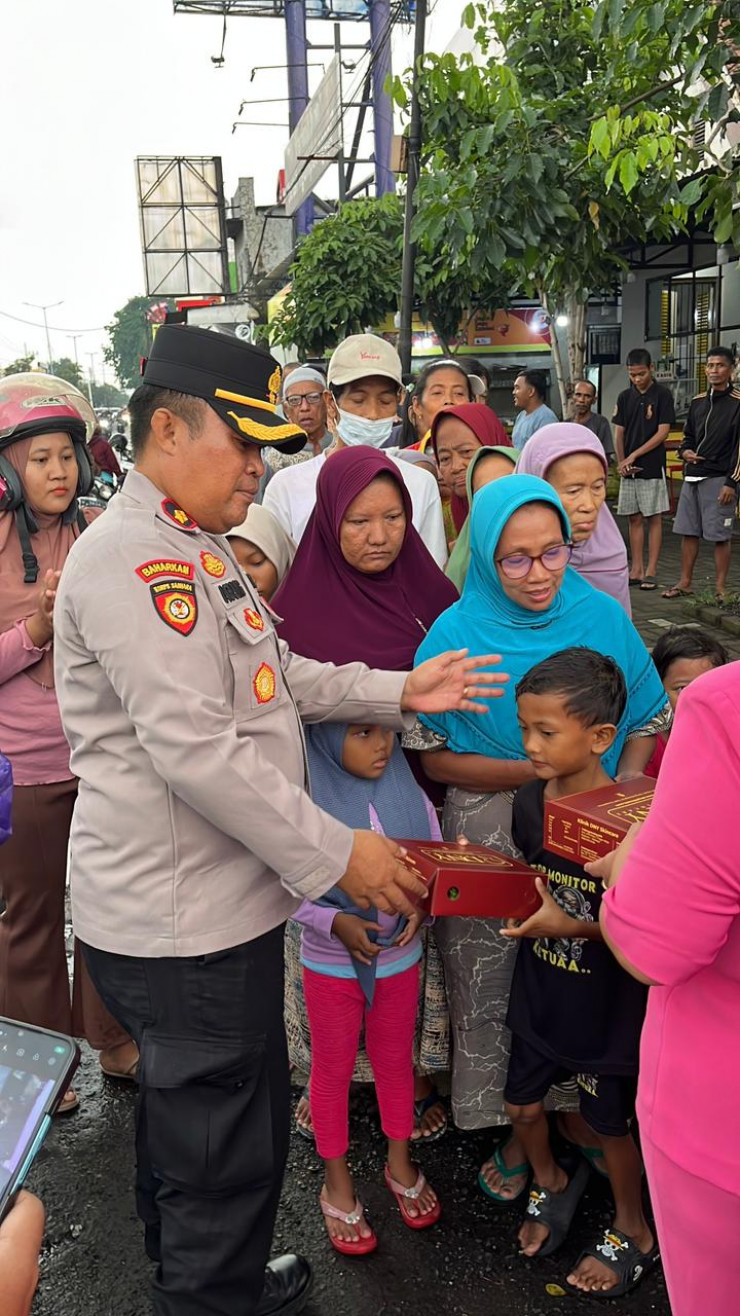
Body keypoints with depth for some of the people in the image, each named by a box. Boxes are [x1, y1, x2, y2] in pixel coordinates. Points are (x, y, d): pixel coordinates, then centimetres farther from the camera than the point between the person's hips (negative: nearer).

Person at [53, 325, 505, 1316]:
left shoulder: (195, 547, 13)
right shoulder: (131, 557, -21)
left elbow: (274, 679, 16)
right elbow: (195, 750, -27)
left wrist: (397, 692, 5)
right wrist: (335, 854, -21)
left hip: (209, 907, 11)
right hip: (181, 929, -11)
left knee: (188, 1130, 28)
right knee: (226, 1158, 6)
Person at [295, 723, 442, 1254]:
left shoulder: (410, 797, -10)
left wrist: (422, 907, -20)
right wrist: (337, 923, -26)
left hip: (400, 960, 3)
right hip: (331, 966, -3)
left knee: (396, 1061, 22)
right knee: (333, 1070, 15)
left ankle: (400, 1162, 45)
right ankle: (337, 1183, 36)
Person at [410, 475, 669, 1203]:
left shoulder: (602, 616, -5)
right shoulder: (456, 634, -11)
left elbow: (646, 718, 6)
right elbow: (434, 758, -8)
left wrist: (623, 787, -12)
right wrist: (534, 772, -18)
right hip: (489, 842, -1)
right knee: (497, 991, 9)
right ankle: (517, 1130, 34)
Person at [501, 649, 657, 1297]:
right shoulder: (529, 800, -7)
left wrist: (570, 925, -29)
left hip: (607, 1007, -5)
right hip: (540, 994, 5)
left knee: (608, 1122, 16)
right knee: (522, 1103, 20)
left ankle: (634, 1232, 44)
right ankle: (551, 1181, 53)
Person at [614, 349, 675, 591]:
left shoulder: (662, 395, -3)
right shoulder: (625, 397, 10)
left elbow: (663, 432, -9)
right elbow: (619, 433, 10)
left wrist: (635, 455, -13)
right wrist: (621, 462, -5)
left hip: (652, 468, -5)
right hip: (628, 470, 5)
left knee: (653, 518, -1)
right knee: (634, 519, 7)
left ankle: (651, 572, 2)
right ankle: (636, 571, 11)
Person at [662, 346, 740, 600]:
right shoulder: (698, 401, 12)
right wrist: (685, 451, 1)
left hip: (719, 478, -6)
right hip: (692, 476, 6)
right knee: (688, 531, 9)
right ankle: (685, 583, 19)